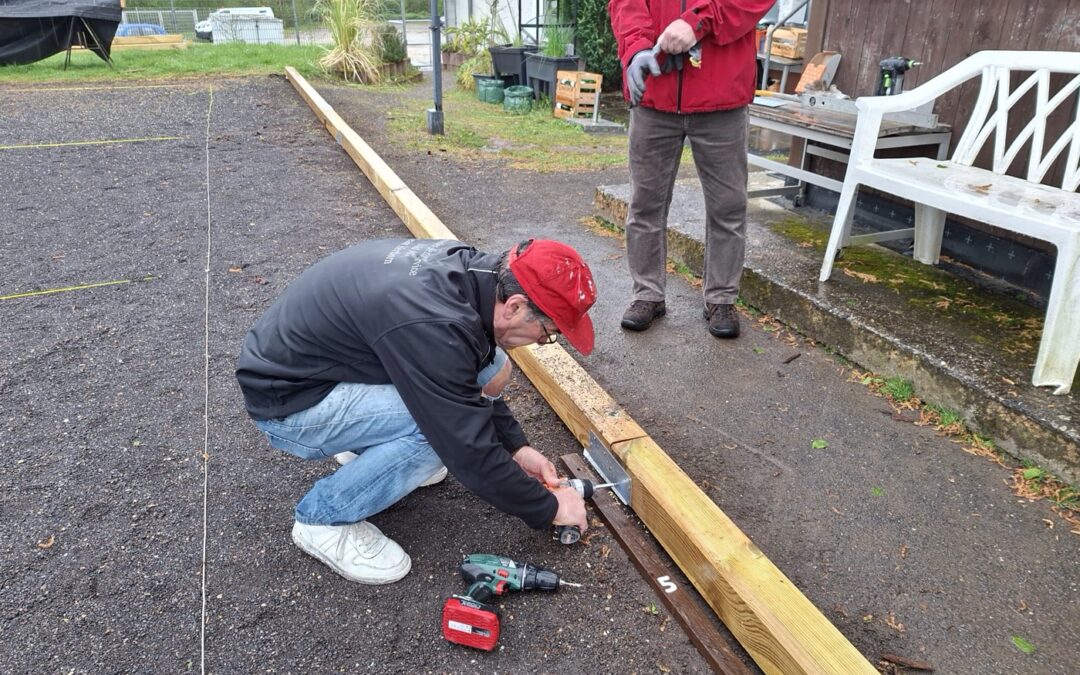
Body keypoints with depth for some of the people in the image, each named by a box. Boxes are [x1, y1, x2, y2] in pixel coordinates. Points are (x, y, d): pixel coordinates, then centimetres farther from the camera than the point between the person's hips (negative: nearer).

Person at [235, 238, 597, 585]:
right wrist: (548, 508, -12)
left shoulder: (464, 267, -7)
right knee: (443, 422, -27)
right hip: (288, 400, -8)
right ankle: (323, 518, -4)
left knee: (487, 365, -3)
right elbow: (470, 448, -28)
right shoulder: (433, 323, -34)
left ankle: (367, 450, 16)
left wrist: (516, 446, 3)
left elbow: (468, 380, 9)